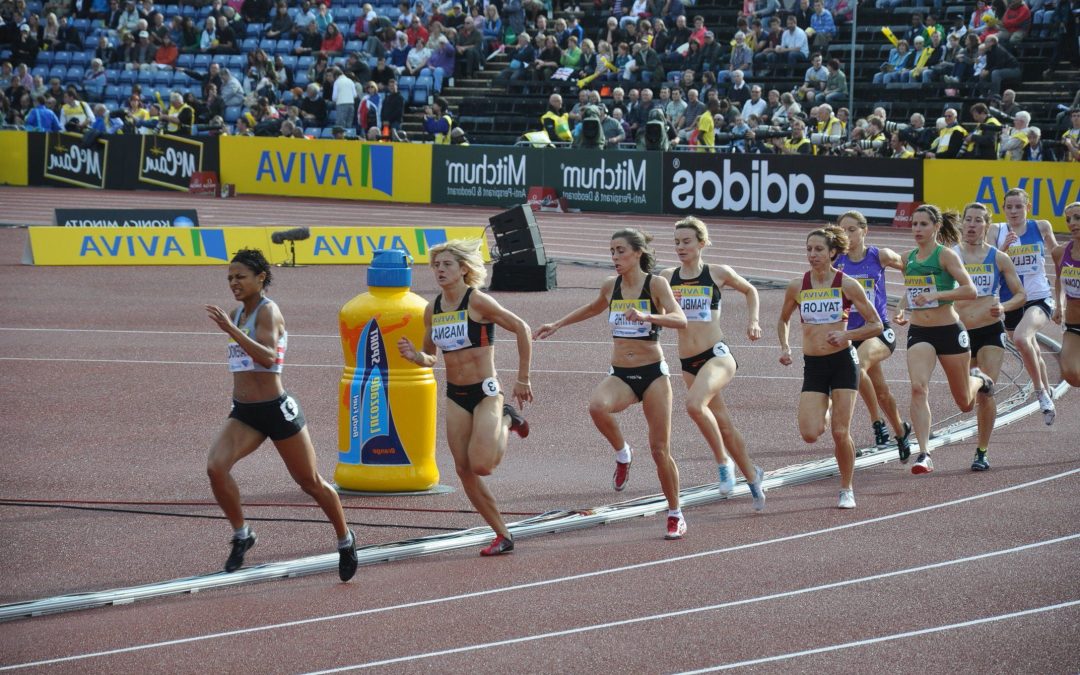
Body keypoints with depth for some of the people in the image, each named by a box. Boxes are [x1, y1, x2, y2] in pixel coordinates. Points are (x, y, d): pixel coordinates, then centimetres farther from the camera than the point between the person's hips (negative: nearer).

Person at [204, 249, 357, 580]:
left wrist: (231, 330, -36)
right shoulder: (238, 313, 10)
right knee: (216, 467, -18)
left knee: (311, 482, 8)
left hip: (276, 410, -7)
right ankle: (241, 534, -1)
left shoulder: (267, 311, -14)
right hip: (244, 413, 7)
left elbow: (267, 357, -30)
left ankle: (345, 540, 28)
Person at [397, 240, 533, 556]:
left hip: (486, 391, -6)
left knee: (481, 465, -19)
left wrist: (523, 379, -8)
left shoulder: (478, 301, -12)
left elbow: (521, 329, -9)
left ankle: (506, 422, 12)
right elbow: (430, 358, 16)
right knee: (464, 472, 0)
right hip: (456, 397, 6)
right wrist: (415, 356, -8)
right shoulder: (432, 309, 6)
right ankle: (502, 535, 11)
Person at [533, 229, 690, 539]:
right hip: (620, 374, 3)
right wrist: (558, 325, 31)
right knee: (598, 406, -33)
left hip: (652, 373, -3)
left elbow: (680, 319, -24)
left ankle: (675, 515, 17)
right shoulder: (610, 286, 6)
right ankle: (622, 453, -4)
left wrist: (646, 317, -39)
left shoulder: (656, 284, -9)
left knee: (660, 450, -1)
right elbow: (594, 308, 30)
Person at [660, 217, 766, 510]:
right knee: (722, 424, 13)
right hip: (689, 363, 4)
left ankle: (723, 462, -13)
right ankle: (751, 475, 33)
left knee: (695, 404, -31)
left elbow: (750, 291, 17)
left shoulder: (718, 274, 0)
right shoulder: (667, 278, 5)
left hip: (717, 354, -4)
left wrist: (753, 321, 5)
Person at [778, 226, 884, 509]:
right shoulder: (797, 286, 2)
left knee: (841, 433, -7)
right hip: (813, 366, 2)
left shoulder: (847, 285, -6)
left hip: (843, 361, -2)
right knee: (810, 434, -12)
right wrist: (784, 347, 3)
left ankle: (847, 490, 13)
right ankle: (825, 413, 26)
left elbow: (876, 325, -1)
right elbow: (783, 319, 20)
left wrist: (846, 335, -16)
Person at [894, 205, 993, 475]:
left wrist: (936, 295, -28)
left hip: (949, 331, -3)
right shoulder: (909, 259, 7)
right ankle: (924, 454, -24)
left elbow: (970, 290, -18)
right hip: (919, 332, 3)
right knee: (918, 387, -23)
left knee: (965, 403, 12)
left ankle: (978, 379, 49)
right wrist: (900, 310, 5)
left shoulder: (945, 255, -9)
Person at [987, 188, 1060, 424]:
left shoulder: (1041, 227, -1)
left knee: (1021, 338, -31)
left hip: (1039, 299, -3)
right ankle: (1048, 399, 40)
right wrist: (1004, 247, -28)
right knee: (1031, 353, 17)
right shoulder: (996, 230, 1)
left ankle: (1041, 391, -16)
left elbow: (1056, 252, 15)